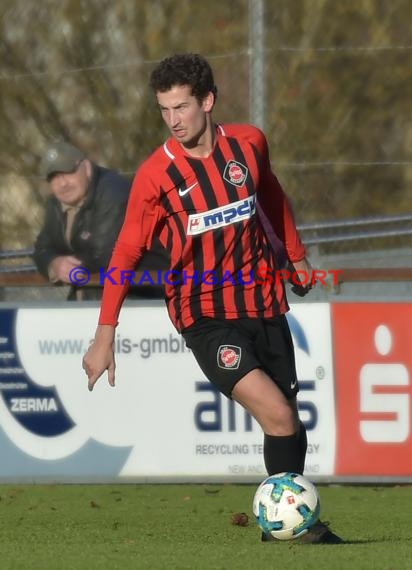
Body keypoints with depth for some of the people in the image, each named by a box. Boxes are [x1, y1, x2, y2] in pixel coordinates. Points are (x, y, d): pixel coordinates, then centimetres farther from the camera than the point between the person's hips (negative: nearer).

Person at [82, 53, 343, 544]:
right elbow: (126, 253, -6)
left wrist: (297, 257, 28)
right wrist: (104, 335, -8)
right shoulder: (156, 174, -12)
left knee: (288, 421, 9)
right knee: (278, 414, -20)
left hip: (263, 301, 5)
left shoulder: (249, 143, -1)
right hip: (205, 315, -5)